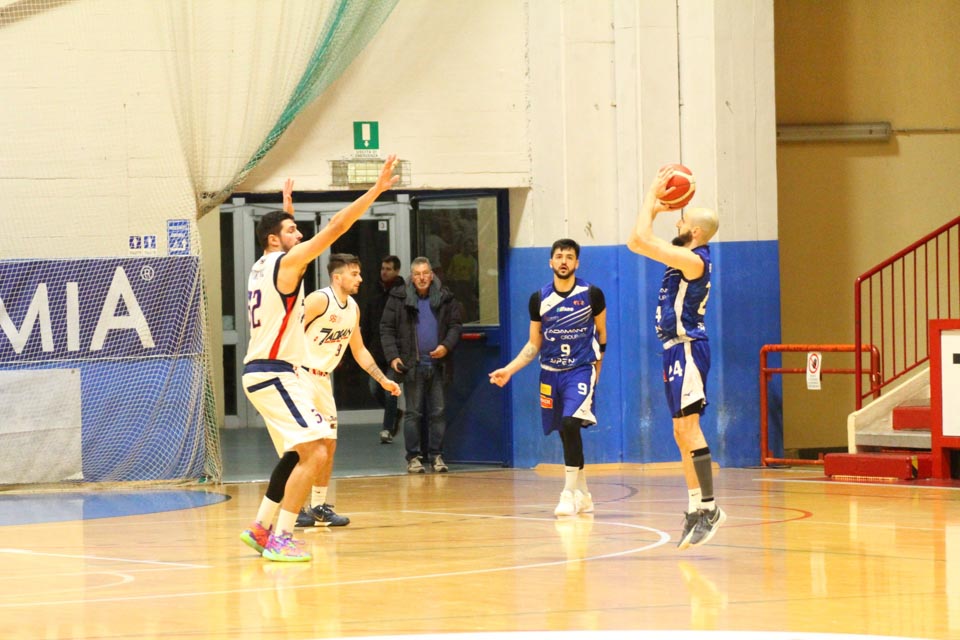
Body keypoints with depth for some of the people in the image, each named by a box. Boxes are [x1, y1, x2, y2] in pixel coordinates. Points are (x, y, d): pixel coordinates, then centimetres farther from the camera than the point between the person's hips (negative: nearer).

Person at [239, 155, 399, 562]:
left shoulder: (263, 266, 14)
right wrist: (377, 189, -14)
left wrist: (286, 207, 49)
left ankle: (261, 528, 24)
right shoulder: (287, 262, -11)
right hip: (273, 374, -10)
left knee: (298, 452, 21)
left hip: (264, 373, 10)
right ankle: (280, 539, -16)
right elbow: (336, 227, -15)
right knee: (315, 453, -15)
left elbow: (279, 232, 39)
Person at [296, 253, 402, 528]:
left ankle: (319, 506, 17)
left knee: (328, 444, 9)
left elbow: (359, 350, 20)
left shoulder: (352, 308, 9)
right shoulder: (319, 300, -16)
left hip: (322, 379, 9)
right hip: (300, 375, -9)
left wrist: (383, 380, 15)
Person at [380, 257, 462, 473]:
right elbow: (387, 328, 1)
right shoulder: (399, 298, 0)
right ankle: (413, 457, 5)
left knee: (438, 412, 5)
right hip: (412, 364, -2)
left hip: (438, 364, 2)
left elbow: (456, 325, 9)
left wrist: (447, 346, -8)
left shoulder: (445, 298, 5)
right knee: (412, 413, 1)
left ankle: (436, 455, 12)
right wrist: (392, 356, -9)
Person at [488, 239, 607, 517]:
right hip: (551, 373, 4)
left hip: (581, 369, -4)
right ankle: (582, 494, 24)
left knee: (571, 423, -22)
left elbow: (601, 334, 8)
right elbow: (534, 345, 8)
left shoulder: (591, 294, -6)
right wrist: (509, 369, -3)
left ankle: (569, 493, -17)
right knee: (565, 432, 8)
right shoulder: (539, 298, 1)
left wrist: (596, 369, 12)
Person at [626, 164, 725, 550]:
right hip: (677, 349, 10)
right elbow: (636, 243, 23)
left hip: (687, 348, -10)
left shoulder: (694, 260, -15)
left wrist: (652, 196, -9)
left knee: (688, 428, -13)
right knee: (682, 433, 10)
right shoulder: (684, 258, 14)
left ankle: (709, 507, -15)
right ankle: (697, 507, 12)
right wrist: (654, 205, 15)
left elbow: (643, 241, -20)